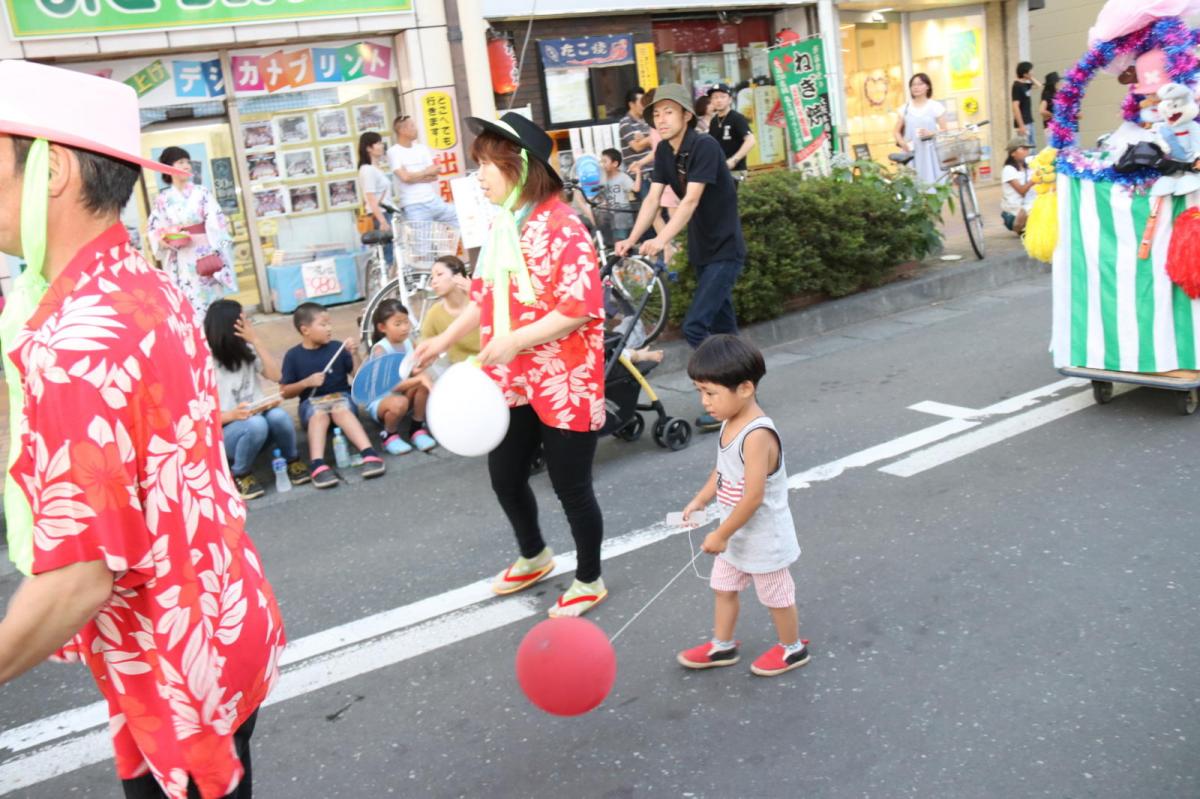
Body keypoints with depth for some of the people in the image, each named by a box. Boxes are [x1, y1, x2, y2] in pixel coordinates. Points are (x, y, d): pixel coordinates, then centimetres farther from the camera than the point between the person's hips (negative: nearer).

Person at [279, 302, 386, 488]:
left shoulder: (337, 347, 2)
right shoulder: (293, 355, 2)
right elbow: (284, 392, 4)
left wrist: (354, 354, -9)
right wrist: (307, 382, -11)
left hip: (340, 396, 0)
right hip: (311, 402, 0)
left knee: (341, 410, -34)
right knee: (319, 415, -34)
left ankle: (369, 454, -50)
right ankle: (318, 465, -51)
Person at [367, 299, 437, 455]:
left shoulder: (407, 343, -2)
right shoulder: (380, 349, -23)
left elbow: (418, 371, -7)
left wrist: (422, 376, -30)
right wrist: (419, 378, -39)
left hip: (401, 393, 6)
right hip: (379, 400, -6)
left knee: (423, 385, -23)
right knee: (399, 402, -39)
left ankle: (418, 430, -7)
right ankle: (390, 437, -8)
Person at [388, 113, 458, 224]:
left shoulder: (422, 148, 10)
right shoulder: (393, 152, -5)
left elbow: (434, 175, 6)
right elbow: (405, 177, -16)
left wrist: (414, 176, -10)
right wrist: (426, 172, -2)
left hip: (434, 201, 6)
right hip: (413, 207, -6)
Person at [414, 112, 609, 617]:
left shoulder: (561, 225, -19)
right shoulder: (502, 224, 8)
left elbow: (580, 308, -23)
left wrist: (515, 341, -24)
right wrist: (444, 340, 10)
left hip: (565, 382, -8)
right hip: (513, 380, 8)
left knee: (570, 485, 5)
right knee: (505, 476, 18)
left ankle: (589, 581, 27)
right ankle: (533, 557, 45)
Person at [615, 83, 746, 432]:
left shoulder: (704, 146, -19)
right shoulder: (664, 151, 3)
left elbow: (691, 200, -29)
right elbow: (653, 199, -2)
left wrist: (661, 240, -39)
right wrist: (631, 240, -14)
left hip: (725, 250, -8)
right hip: (701, 250, 8)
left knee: (694, 325, -15)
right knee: (723, 328, 14)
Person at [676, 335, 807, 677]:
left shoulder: (757, 436, -33)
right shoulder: (731, 423, -5)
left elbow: (753, 497, -32)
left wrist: (721, 535, -23)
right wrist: (701, 499, 5)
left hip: (763, 538, -8)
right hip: (736, 533, 8)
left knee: (775, 596, 14)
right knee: (723, 587, 21)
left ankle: (792, 649, 37)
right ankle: (722, 646, 40)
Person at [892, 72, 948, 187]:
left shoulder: (936, 106, 2)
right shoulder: (905, 108, 9)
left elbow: (944, 131, 2)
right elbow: (896, 131, 11)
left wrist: (930, 133, -17)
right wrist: (903, 143, -9)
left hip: (931, 153, -2)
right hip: (912, 154, 2)